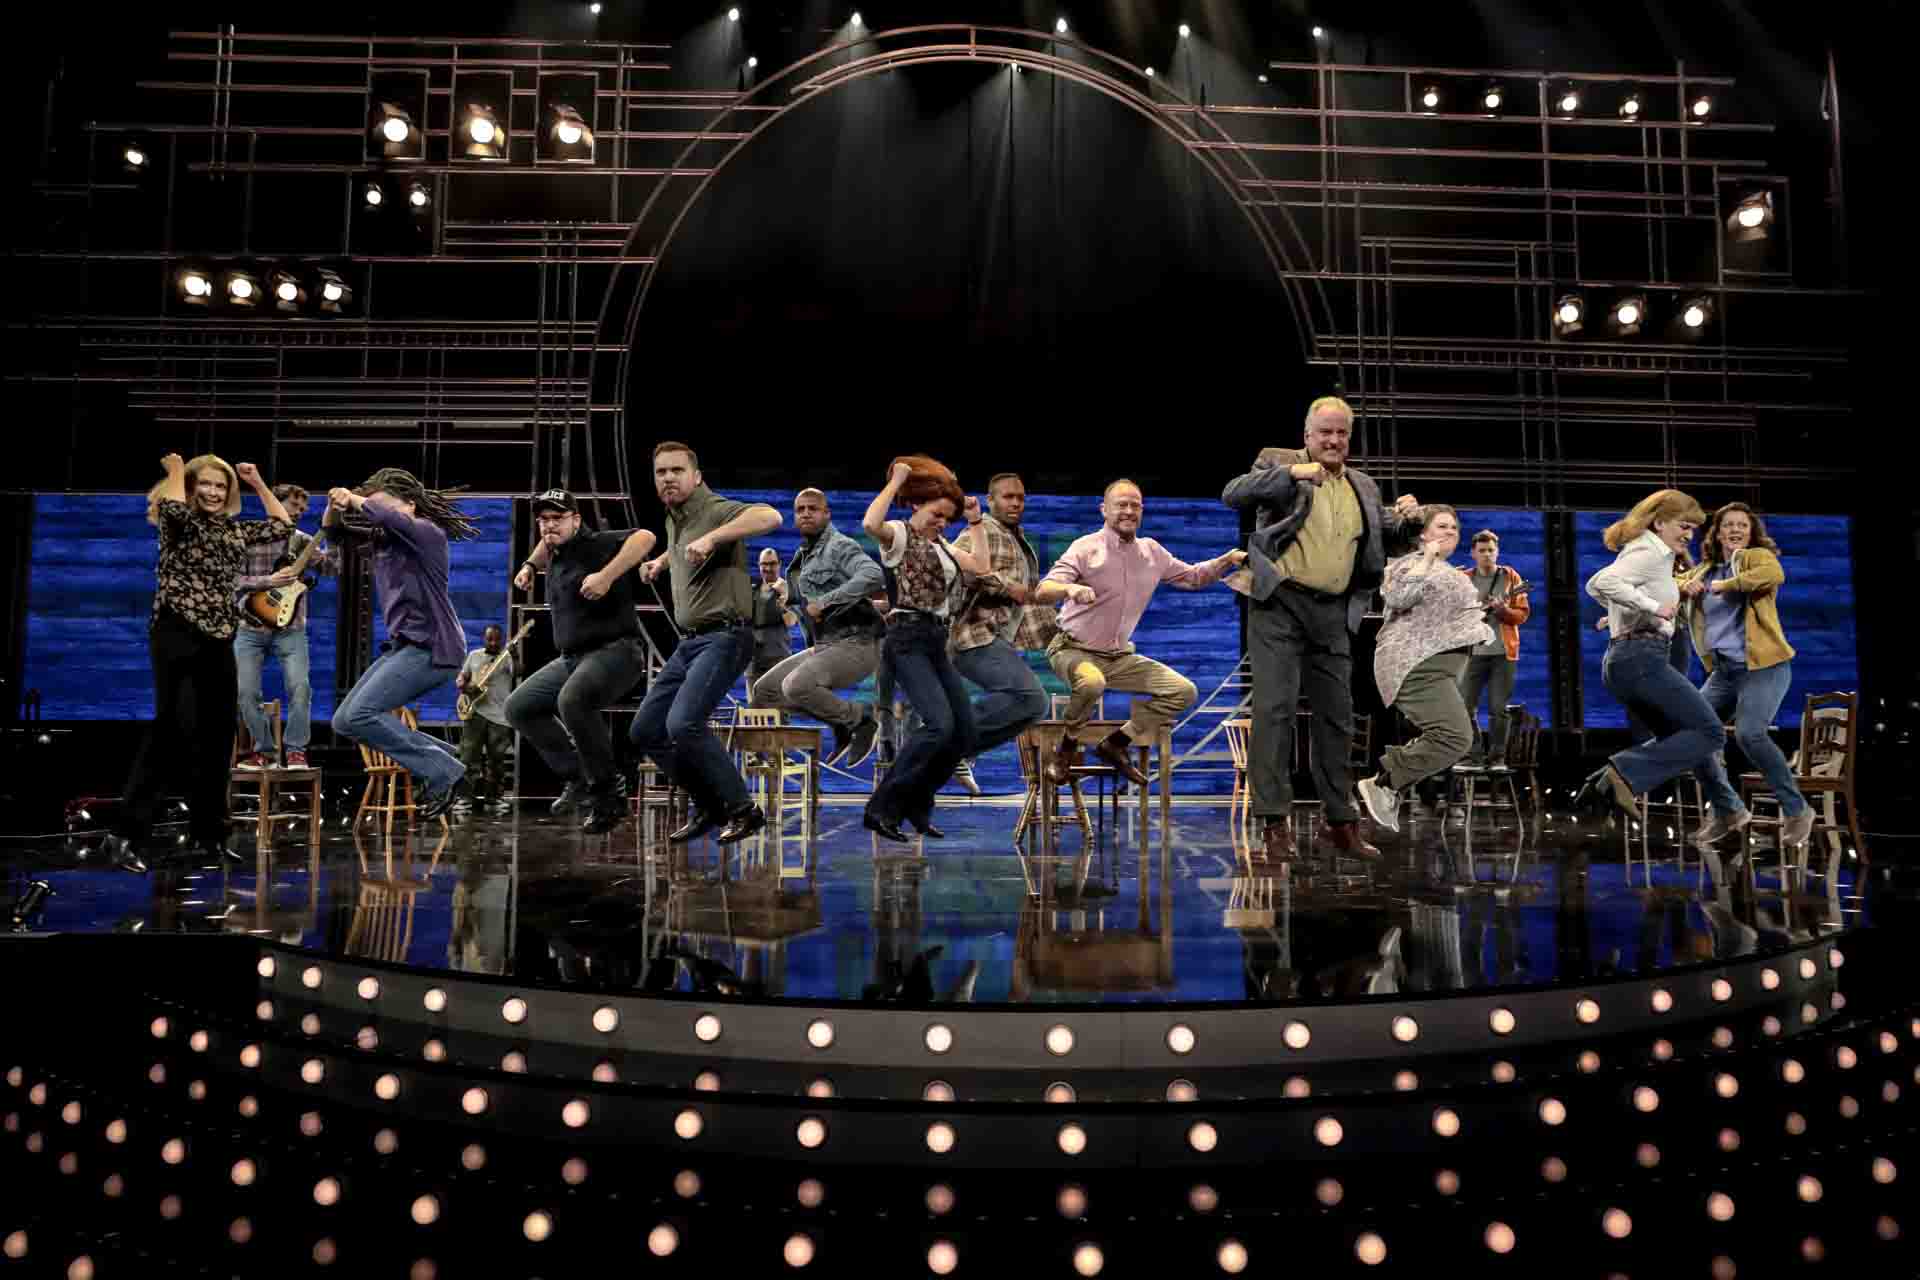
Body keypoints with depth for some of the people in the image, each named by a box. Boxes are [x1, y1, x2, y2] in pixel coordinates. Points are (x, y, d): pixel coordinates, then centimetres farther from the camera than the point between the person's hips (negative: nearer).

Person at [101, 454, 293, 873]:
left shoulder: (233, 530, 16)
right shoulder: (177, 522, 0)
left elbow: (282, 526, 19)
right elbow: (174, 507, -24)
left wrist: (258, 483, 16)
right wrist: (175, 469, -6)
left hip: (217, 641, 6)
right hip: (177, 635, -6)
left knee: (217, 738, 7)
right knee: (174, 730, -16)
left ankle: (207, 833, 16)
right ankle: (126, 834, -13)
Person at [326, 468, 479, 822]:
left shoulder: (428, 533, -12)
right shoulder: (381, 539, 11)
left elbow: (389, 518, -31)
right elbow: (331, 530, 17)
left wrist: (354, 499, -14)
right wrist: (335, 505, -4)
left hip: (432, 648, -9)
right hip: (402, 646, 9)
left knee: (360, 715, -17)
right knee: (344, 722, 8)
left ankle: (444, 774, -9)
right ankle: (440, 759, 11)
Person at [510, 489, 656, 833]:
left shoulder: (598, 543, -12)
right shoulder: (557, 550, 14)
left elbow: (645, 537, -31)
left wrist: (606, 576, -37)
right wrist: (530, 565, 26)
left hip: (615, 651, -10)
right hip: (570, 659, 10)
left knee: (572, 701, -36)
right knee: (518, 708, 11)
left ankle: (607, 794, -22)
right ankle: (577, 777, 11)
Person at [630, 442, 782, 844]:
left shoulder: (715, 510, -12)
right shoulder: (673, 518, 14)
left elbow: (770, 516, -34)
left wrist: (711, 538, -39)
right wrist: (663, 560, 28)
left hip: (724, 637, -9)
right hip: (690, 642, 9)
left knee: (683, 725, -25)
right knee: (645, 731, 8)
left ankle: (743, 809, -8)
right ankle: (709, 805, 20)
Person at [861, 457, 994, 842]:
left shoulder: (941, 546, 23)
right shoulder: (899, 535, -1)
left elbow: (982, 567, 16)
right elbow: (870, 524, -25)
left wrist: (976, 520, 18)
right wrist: (896, 481, -13)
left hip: (936, 644, 9)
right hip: (908, 640, -9)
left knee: (963, 735, 2)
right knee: (940, 724, -24)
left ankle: (915, 806, 16)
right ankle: (882, 807, -16)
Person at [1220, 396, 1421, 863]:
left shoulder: (1363, 486, 17)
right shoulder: (1279, 463, 4)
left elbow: (1387, 544, 21)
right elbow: (1231, 495, -11)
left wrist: (1402, 519, 0)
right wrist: (1289, 473, -19)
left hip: (1333, 614, 5)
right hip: (1280, 603, -5)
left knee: (1337, 716, 9)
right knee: (1275, 708, -10)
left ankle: (1340, 823, 19)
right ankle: (1275, 823, -7)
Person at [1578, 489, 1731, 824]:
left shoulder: (1639, 551, 21)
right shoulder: (1651, 553, -9)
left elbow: (1594, 586, 30)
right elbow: (1602, 582, -27)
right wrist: (1653, 607, -23)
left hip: (1620, 659, 10)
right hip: (1643, 657, -10)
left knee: (1679, 736, 18)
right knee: (1709, 733, -6)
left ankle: (1602, 784, 4)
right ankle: (1626, 774, -19)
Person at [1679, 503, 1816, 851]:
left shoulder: (1756, 556, -2)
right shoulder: (1705, 568, 17)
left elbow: (1775, 575, -24)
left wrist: (1726, 585, -18)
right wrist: (1684, 587, -6)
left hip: (1763, 666, -7)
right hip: (1723, 670, 7)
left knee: (1749, 733, -26)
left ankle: (1796, 809, -8)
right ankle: (1727, 810, 17)